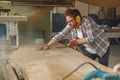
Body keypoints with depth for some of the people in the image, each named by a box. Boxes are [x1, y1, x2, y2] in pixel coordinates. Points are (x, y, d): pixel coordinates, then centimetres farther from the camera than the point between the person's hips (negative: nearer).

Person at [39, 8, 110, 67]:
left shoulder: (87, 21, -28)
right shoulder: (70, 25, -10)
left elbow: (91, 38, -31)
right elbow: (60, 35, -11)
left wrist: (76, 41, -30)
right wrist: (48, 45, -20)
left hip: (102, 48, -5)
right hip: (89, 50, 5)